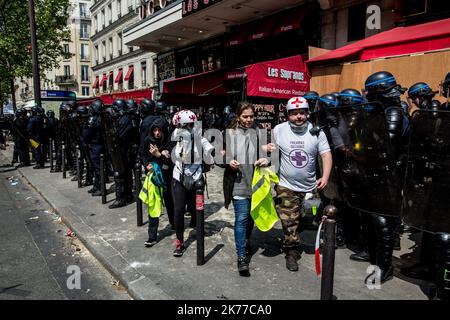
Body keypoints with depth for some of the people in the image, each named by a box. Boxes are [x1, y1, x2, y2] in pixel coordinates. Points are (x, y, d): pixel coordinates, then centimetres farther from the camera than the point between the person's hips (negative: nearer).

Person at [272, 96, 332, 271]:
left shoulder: (316, 131, -2)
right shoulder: (279, 130, -4)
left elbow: (326, 154, -5)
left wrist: (325, 176, -16)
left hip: (311, 186, 2)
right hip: (286, 186, -1)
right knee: (289, 222, -1)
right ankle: (292, 253, 17)